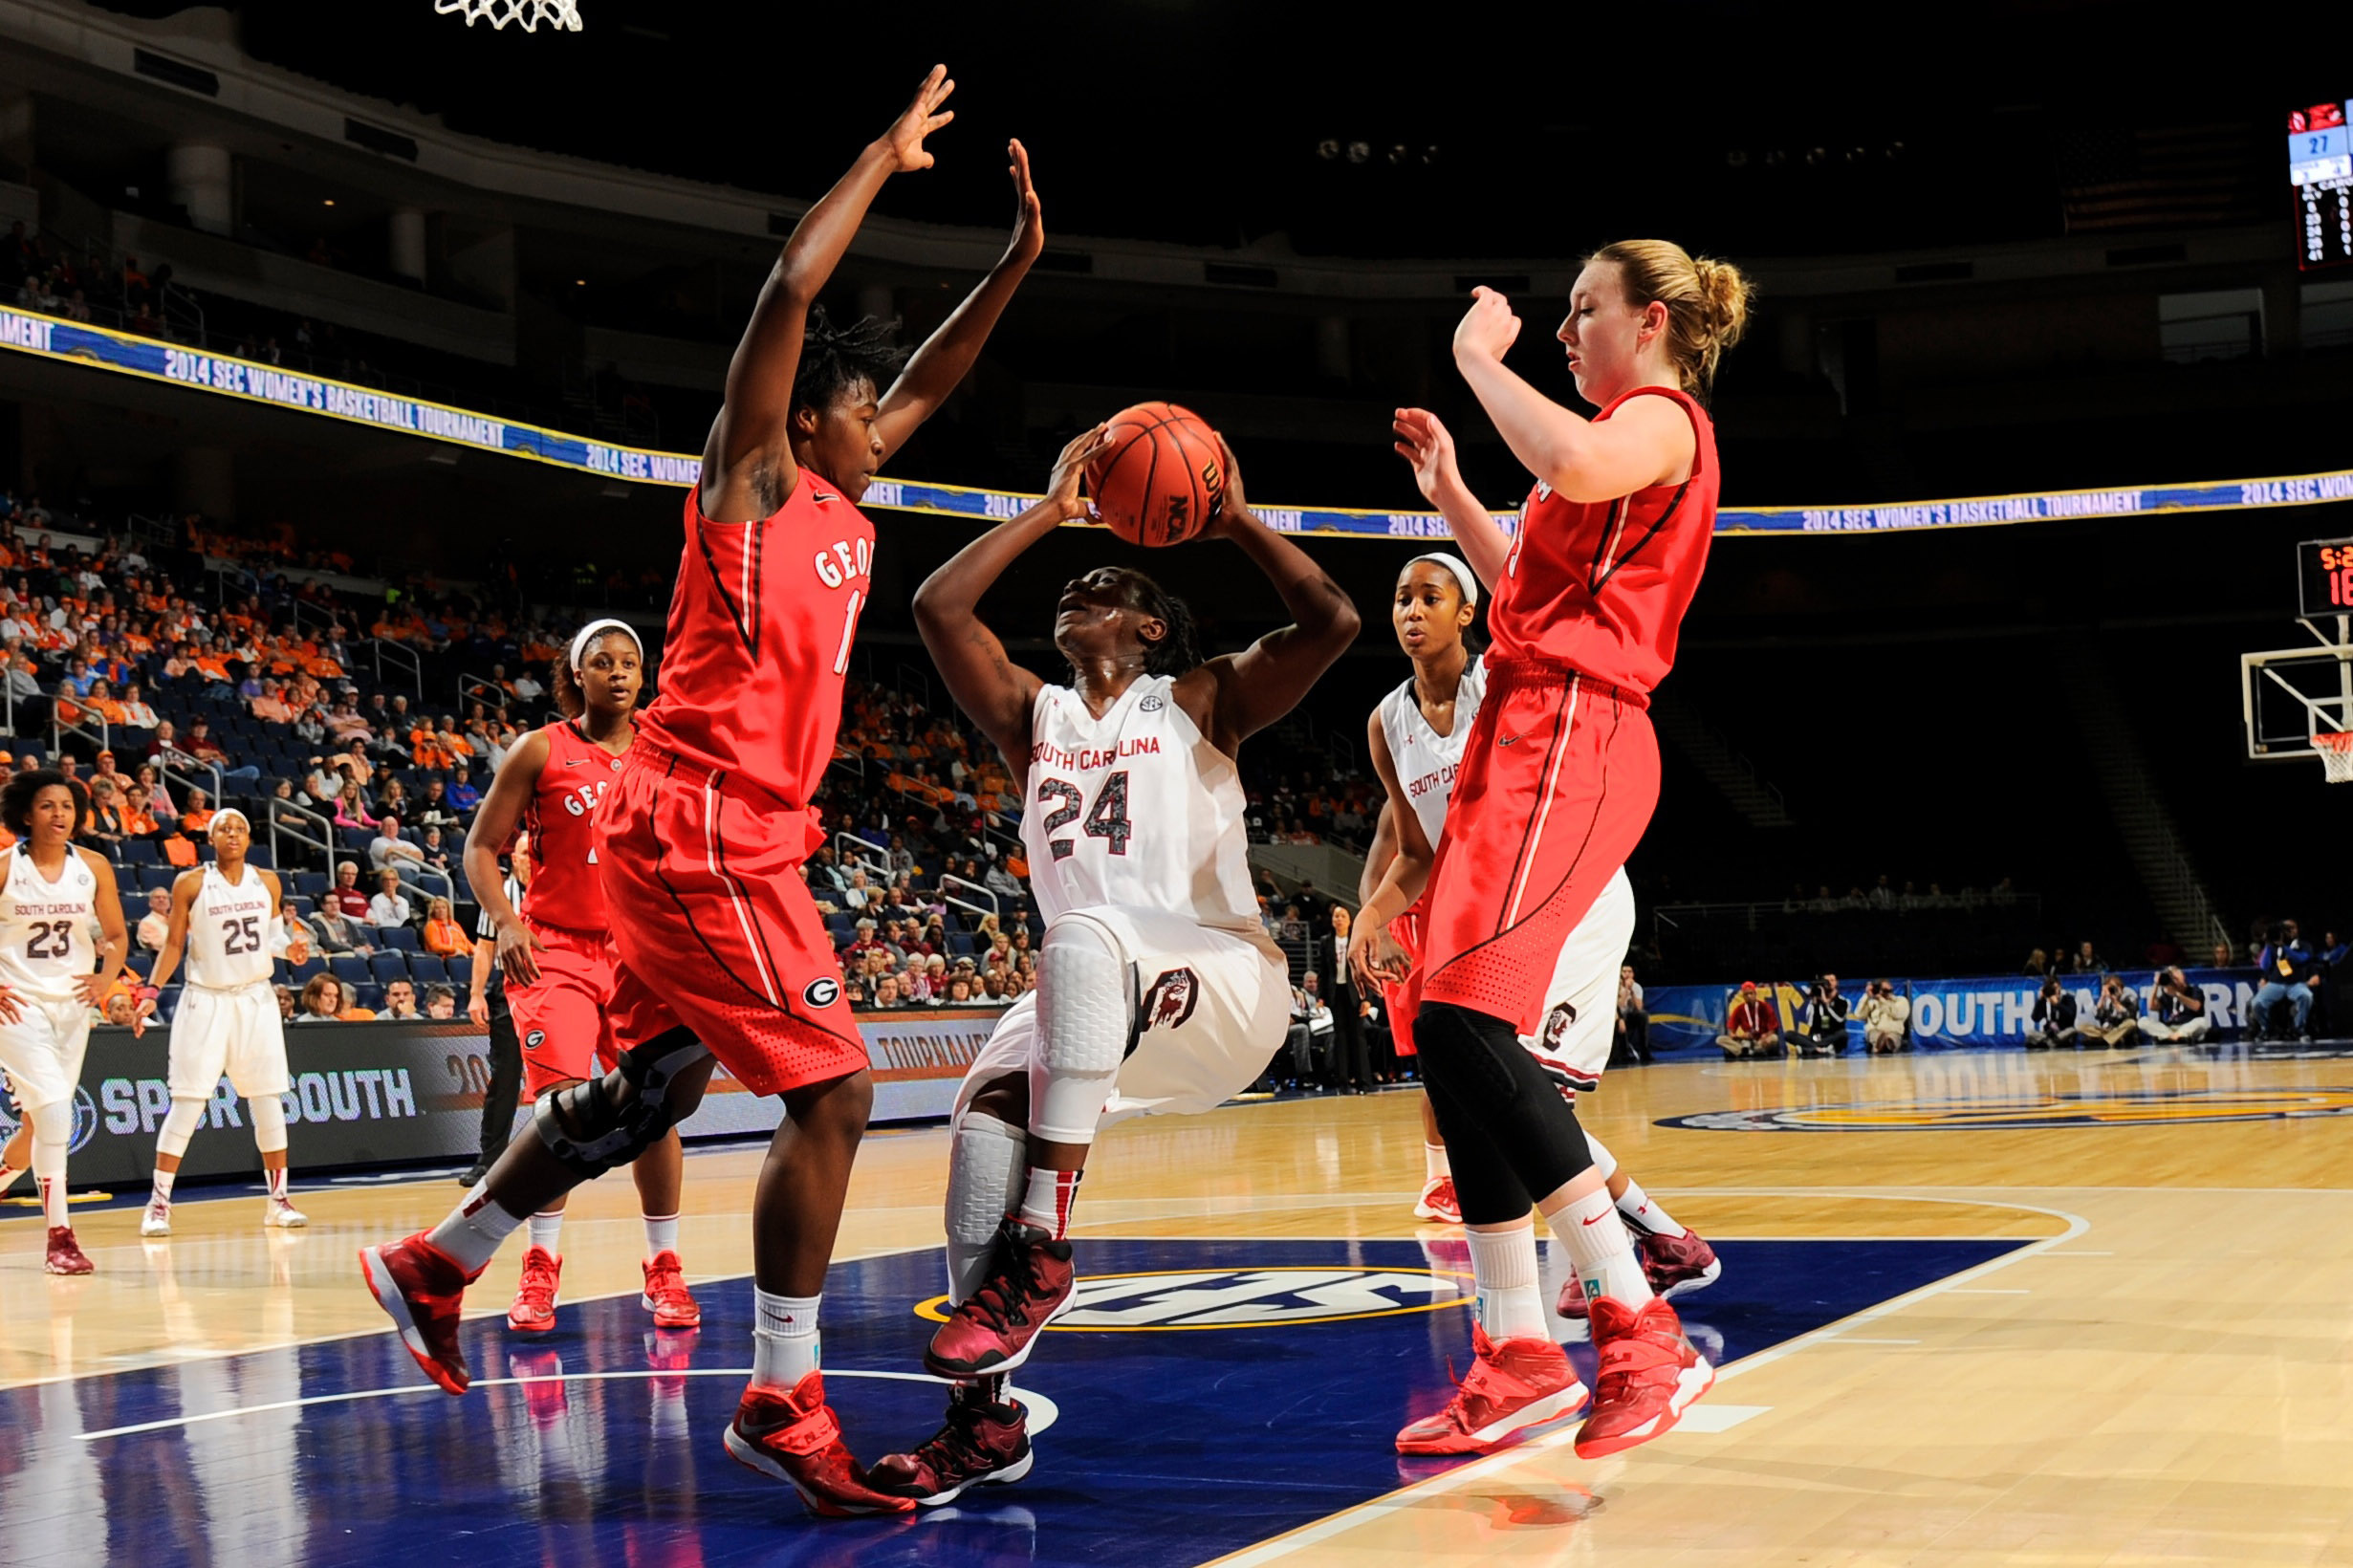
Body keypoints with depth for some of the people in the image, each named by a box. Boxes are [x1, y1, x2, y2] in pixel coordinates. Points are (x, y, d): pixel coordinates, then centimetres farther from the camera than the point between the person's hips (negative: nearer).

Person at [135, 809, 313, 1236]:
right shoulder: (190, 884, -5)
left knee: (267, 1098, 5)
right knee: (188, 1101, -7)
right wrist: (152, 990, -11)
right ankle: (159, 1202, -1)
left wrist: (290, 948, -7)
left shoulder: (267, 882, 5)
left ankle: (278, 1198, 14)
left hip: (255, 998, 3)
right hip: (206, 999, -3)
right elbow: (174, 945, -1)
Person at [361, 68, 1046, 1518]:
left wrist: (1019, 258, 17)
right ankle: (783, 1405, -7)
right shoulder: (752, 480, -6)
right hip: (704, 828, -10)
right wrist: (886, 158, -10)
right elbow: (790, 295, -17)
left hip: (743, 838, 10)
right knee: (834, 1091, -12)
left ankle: (435, 1267, 32)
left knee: (649, 1092, 18)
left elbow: (926, 381, 26)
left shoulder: (846, 504, 16)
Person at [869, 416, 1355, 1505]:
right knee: (985, 1107, -25)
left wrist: (1236, 524, -1)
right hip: (1099, 1002, 5)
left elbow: (1334, 622, -7)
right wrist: (1050, 511, 8)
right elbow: (937, 608, 4)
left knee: (1085, 938, -37)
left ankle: (1040, 1247, -36)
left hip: (1224, 980, -5)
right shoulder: (1034, 717, 18)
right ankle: (986, 1416, -23)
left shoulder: (1200, 700, 8)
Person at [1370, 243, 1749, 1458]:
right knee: (1449, 1029, 4)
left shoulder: (1661, 419, -2)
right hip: (1529, 733, 10)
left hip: (1572, 738, -10)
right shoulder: (1627, 435, 28)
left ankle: (1643, 1335, -24)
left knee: (1465, 1014, -24)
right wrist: (1450, 494, 30)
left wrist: (1480, 360, -13)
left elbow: (1575, 464, -28)